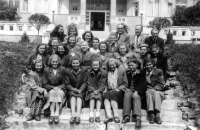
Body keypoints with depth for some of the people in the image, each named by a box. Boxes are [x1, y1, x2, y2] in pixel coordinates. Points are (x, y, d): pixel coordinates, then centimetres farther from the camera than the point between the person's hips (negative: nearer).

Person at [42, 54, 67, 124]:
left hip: (61, 89, 0)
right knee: (52, 92, -33)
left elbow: (65, 83, 4)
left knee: (59, 93, -33)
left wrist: (59, 87, -15)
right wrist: (53, 87, -15)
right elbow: (45, 84, 2)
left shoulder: (62, 69, 4)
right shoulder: (46, 70, 5)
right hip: (50, 89, 0)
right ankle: (52, 114, -42)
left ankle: (57, 114, -41)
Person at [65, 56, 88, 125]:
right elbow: (67, 84, 0)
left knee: (79, 95, -32)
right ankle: (73, 114, -47)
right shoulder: (68, 71, 5)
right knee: (72, 94, -31)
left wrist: (80, 90, -20)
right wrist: (73, 89, -19)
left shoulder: (84, 70, 4)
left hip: (81, 91, -1)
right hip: (72, 90, 1)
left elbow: (84, 82, -3)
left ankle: (78, 115, -48)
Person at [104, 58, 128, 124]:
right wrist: (105, 89, -3)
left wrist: (118, 89, -9)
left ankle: (116, 116, -42)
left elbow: (125, 84, 7)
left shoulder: (122, 71, 12)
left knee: (112, 94, -35)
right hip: (109, 91, 2)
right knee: (106, 94, -32)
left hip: (119, 92, -2)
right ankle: (109, 116, -46)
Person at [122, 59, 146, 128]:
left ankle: (138, 117, -48)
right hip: (130, 89, 3)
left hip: (138, 91, -3)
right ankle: (126, 116, -35)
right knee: (127, 95, -31)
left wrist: (136, 91, -23)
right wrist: (127, 88, -4)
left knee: (136, 96, -35)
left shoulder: (141, 73, 4)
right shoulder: (128, 73, 18)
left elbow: (142, 84, -8)